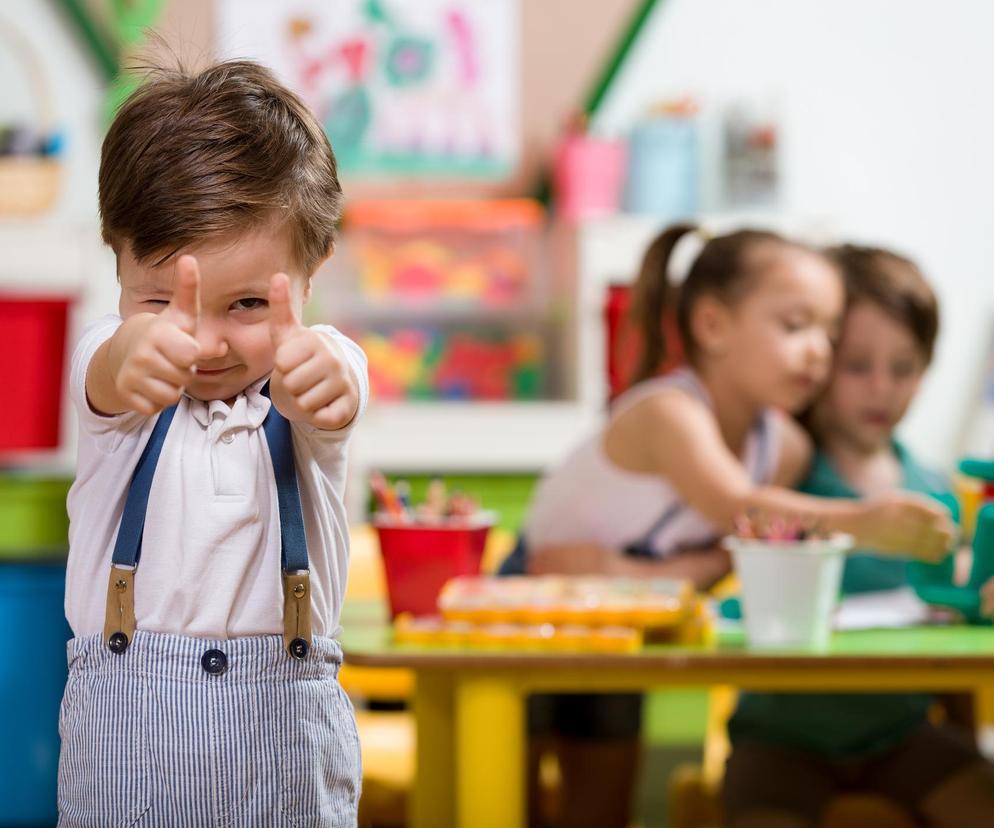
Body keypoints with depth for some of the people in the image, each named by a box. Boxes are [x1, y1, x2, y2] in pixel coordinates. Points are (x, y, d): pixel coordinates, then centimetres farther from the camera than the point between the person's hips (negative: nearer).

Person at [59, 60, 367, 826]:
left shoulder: (325, 361, -6)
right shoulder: (112, 367, -5)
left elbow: (334, 399, -30)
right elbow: (107, 377, -29)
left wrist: (316, 372, -55)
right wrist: (140, 350, -54)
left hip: (282, 719, 0)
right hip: (123, 720, 0)